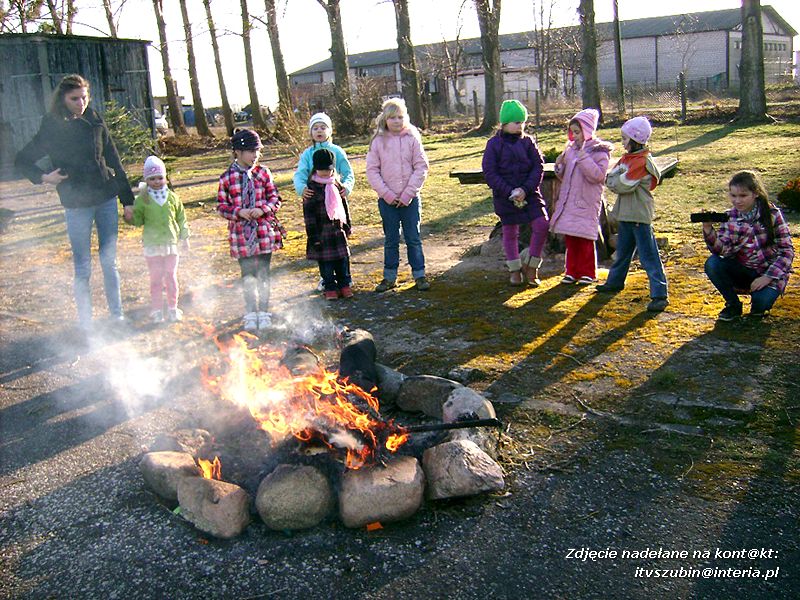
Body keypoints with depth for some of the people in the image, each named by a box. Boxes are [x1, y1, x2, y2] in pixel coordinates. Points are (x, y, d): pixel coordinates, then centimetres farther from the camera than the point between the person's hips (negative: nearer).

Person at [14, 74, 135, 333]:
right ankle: (85, 321, 13)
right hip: (76, 205, -2)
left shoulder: (95, 122, 3)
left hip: (106, 199, 2)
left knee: (109, 261, 9)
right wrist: (43, 177, -11)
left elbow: (114, 162, 6)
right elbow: (22, 161, 6)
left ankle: (117, 314, 20)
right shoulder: (51, 129, -4)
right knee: (82, 267, 3)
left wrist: (127, 199, 5)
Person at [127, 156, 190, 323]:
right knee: (156, 278, 3)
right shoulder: (142, 200, -1)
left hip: (170, 243, 2)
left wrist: (184, 238, 10)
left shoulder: (172, 197, 4)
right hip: (152, 245, -1)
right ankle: (157, 311, 11)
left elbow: (181, 218, 11)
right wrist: (130, 216, -17)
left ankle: (173, 309, 18)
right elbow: (137, 220, 3)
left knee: (171, 277, 7)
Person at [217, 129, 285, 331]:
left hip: (264, 230, 1)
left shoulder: (263, 173, 2)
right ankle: (250, 314, 18)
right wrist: (239, 212, -15)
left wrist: (262, 209, -13)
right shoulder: (227, 177, -2)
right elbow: (221, 205, 2)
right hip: (241, 233, -1)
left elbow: (275, 198, 5)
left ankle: (263, 312, 18)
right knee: (247, 274, 7)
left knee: (263, 272, 6)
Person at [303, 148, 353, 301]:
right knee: (326, 261, 2)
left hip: (338, 229, 5)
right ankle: (330, 288, 12)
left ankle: (344, 284, 20)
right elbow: (308, 213, -9)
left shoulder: (337, 185, 9)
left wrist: (347, 225, 15)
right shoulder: (312, 188, -7)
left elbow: (344, 207, 18)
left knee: (343, 259, 8)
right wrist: (313, 235, -12)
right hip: (321, 231, -4)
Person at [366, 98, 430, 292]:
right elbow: (372, 171, -1)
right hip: (387, 201, 1)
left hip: (410, 199, -1)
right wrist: (387, 194, -11)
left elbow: (421, 167, -3)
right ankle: (390, 277, 19)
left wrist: (408, 194, -11)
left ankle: (419, 275, 15)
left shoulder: (412, 138, -1)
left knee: (413, 238, 6)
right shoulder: (378, 141, 0)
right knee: (390, 240, 10)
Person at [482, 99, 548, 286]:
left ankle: (531, 266, 4)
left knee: (542, 225, -12)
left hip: (529, 193, 2)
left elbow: (539, 166, -1)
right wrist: (509, 192, -18)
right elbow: (489, 172, -9)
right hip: (505, 196, -1)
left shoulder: (528, 141, 3)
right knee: (510, 232, 7)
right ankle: (515, 270, 24)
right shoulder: (494, 144, -4)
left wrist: (525, 189, -15)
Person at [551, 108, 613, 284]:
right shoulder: (571, 149, 13)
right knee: (570, 239, 8)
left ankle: (587, 273, 10)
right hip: (568, 201, 6)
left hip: (586, 202, -6)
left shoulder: (599, 151, -6)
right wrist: (560, 166, -1)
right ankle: (572, 271, 18)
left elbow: (598, 176, -19)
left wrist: (584, 158, -23)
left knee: (585, 238, -1)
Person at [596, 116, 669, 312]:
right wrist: (612, 180, -12)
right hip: (625, 214, 9)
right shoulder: (627, 158, 13)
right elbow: (611, 176, 9)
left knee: (648, 255, -9)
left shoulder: (642, 161, -17)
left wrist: (611, 181, -3)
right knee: (623, 250, 23)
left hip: (639, 216, -9)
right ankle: (614, 282, 40)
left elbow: (623, 185, -21)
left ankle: (660, 294, -8)